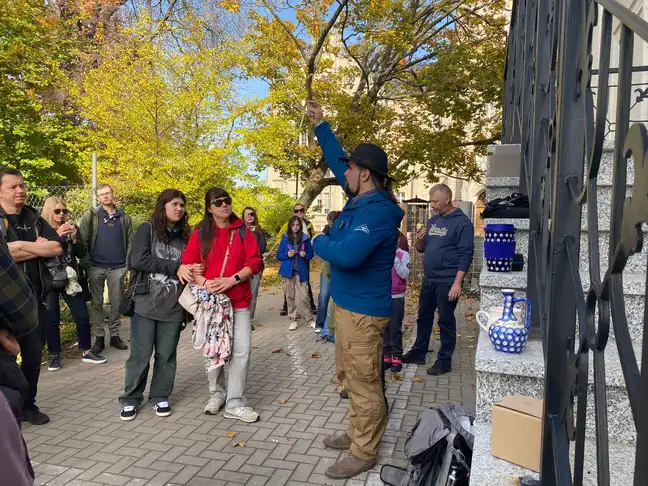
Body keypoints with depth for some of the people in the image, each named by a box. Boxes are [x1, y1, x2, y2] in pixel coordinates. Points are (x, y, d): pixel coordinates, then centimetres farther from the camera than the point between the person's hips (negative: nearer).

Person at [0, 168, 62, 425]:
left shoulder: (34, 218, 9)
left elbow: (57, 248, -2)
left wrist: (21, 246, -12)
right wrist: (38, 248, -10)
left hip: (35, 297, 4)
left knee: (33, 355, 11)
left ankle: (28, 404, 27)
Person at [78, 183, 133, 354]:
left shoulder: (124, 217, 6)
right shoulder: (90, 215, 1)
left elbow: (130, 242, 7)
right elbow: (82, 240, -2)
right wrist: (86, 262, -9)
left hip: (118, 267, 1)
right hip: (96, 267, -1)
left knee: (116, 303, 8)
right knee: (97, 303, 6)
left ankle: (115, 335, 19)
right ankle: (99, 337, 16)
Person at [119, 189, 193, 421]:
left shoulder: (185, 235, 8)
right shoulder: (147, 229, -3)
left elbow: (190, 267, 14)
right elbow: (137, 260, -16)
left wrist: (187, 271, -9)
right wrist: (174, 268, -17)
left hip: (173, 306, 3)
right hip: (146, 302, -3)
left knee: (166, 355, 10)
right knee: (140, 354, 4)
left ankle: (160, 397, 26)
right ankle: (131, 399, 22)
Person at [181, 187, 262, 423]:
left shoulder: (243, 231, 2)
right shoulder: (200, 233, 2)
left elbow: (255, 262, -3)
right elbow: (187, 265, -2)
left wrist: (232, 280, -16)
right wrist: (204, 283, -18)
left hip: (238, 301, 0)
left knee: (242, 349, -5)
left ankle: (234, 403, 8)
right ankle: (217, 394, 31)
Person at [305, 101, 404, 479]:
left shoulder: (377, 211, -23)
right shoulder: (362, 198, 7)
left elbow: (348, 254, -35)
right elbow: (338, 161, 20)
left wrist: (319, 242, -15)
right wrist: (321, 126, 19)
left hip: (364, 310, -10)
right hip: (348, 304, 11)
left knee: (364, 382, 4)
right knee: (350, 376, 22)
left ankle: (363, 454, 20)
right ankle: (358, 433, 40)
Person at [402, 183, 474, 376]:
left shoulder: (462, 222, -10)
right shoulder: (433, 220, 12)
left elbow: (466, 255, -14)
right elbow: (421, 249, 18)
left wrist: (457, 283, -20)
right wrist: (419, 239, -5)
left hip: (447, 282, -7)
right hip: (429, 279, 7)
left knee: (446, 321, 3)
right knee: (423, 317, 15)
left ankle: (444, 360, 15)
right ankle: (418, 352, 29)